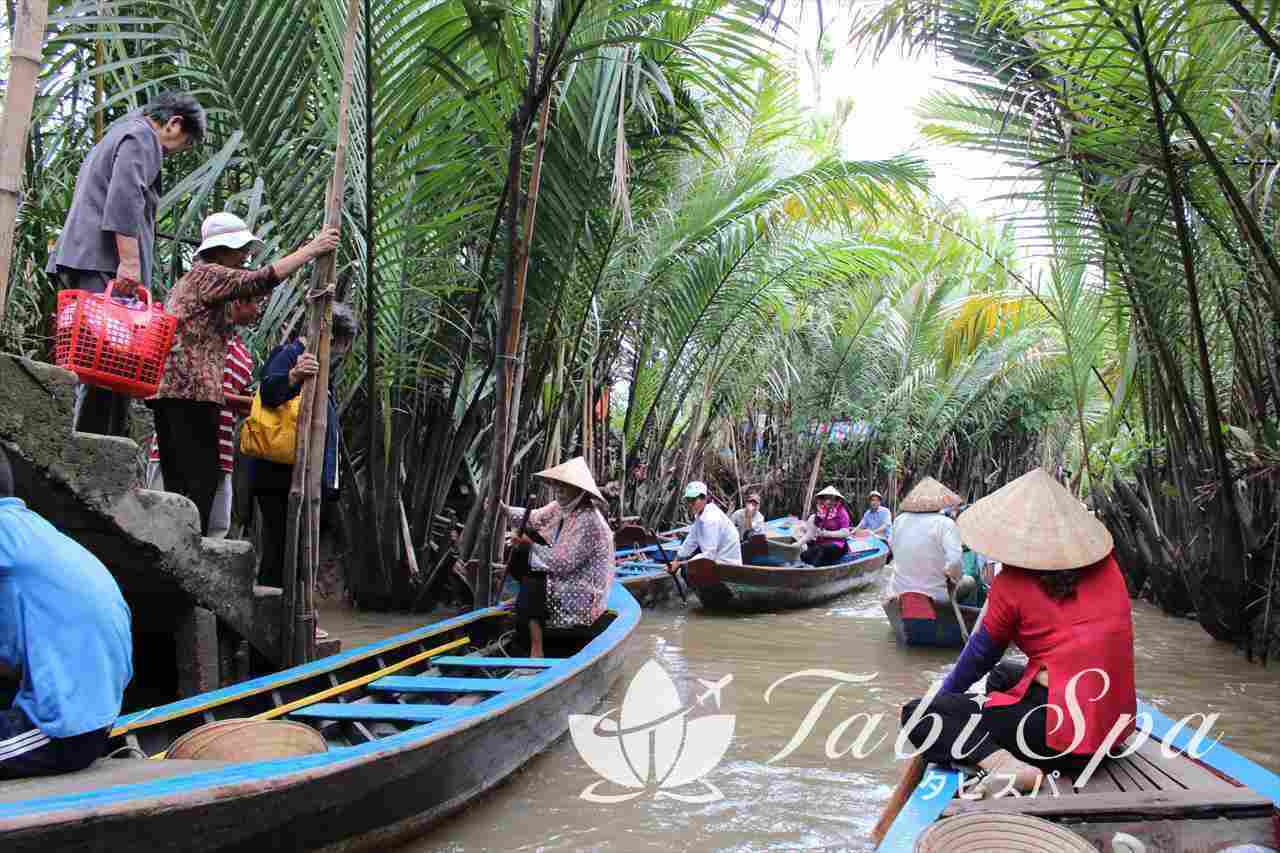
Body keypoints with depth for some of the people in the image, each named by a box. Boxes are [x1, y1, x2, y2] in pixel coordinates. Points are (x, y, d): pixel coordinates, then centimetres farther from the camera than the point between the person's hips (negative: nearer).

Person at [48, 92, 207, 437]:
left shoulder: (114, 137, 32)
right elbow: (125, 197, -15)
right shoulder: (142, 137, 0)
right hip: (103, 265, -10)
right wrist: (130, 261, -20)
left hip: (78, 259, 10)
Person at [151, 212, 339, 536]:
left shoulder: (188, 281, 30)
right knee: (201, 480, -13)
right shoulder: (208, 274, 0)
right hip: (191, 391, -10)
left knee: (177, 484, 5)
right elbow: (259, 280, -16)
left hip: (168, 388, 10)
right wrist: (311, 249, -14)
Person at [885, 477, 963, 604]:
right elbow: (954, 563, -23)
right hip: (934, 598, -4)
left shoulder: (899, 520, 1)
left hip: (898, 594, 4)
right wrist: (955, 577, -5)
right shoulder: (945, 524, -13)